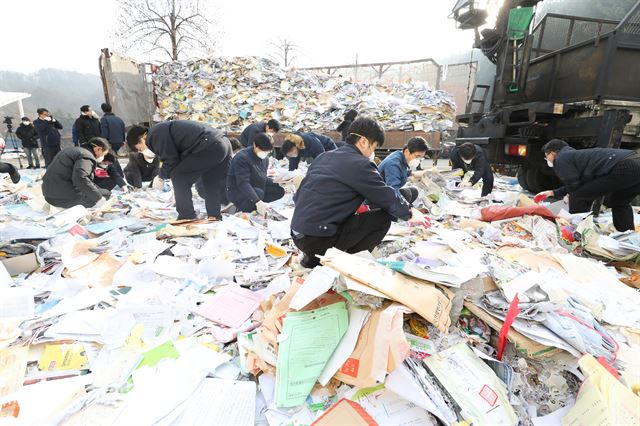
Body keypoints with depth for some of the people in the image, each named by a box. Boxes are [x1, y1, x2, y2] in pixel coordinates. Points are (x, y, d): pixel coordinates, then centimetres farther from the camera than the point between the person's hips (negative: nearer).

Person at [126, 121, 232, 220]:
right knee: (212, 186, 19)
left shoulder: (155, 135, -4)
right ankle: (214, 218, 24)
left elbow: (171, 161, -8)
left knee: (178, 177, -1)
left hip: (208, 147, -10)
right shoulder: (163, 130, 28)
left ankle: (187, 218, 3)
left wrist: (161, 177, 9)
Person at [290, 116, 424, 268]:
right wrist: (409, 213, 17)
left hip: (297, 236, 8)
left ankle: (314, 257, 18)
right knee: (383, 217, 0)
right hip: (319, 238, -8)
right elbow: (387, 196, -2)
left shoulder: (324, 157, 13)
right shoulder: (360, 164, -10)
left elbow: (298, 195, 19)